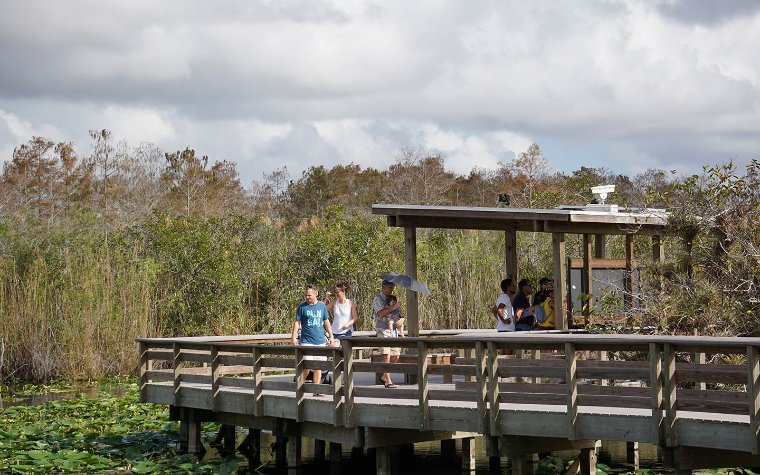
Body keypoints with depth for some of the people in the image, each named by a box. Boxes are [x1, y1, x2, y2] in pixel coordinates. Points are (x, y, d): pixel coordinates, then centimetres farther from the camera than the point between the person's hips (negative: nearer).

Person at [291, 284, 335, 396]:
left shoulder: (322, 306, 10)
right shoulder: (302, 307, 1)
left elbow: (326, 322, 17)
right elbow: (297, 322, 2)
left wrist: (331, 336, 13)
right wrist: (293, 336, -7)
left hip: (320, 341, 4)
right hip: (306, 341, -3)